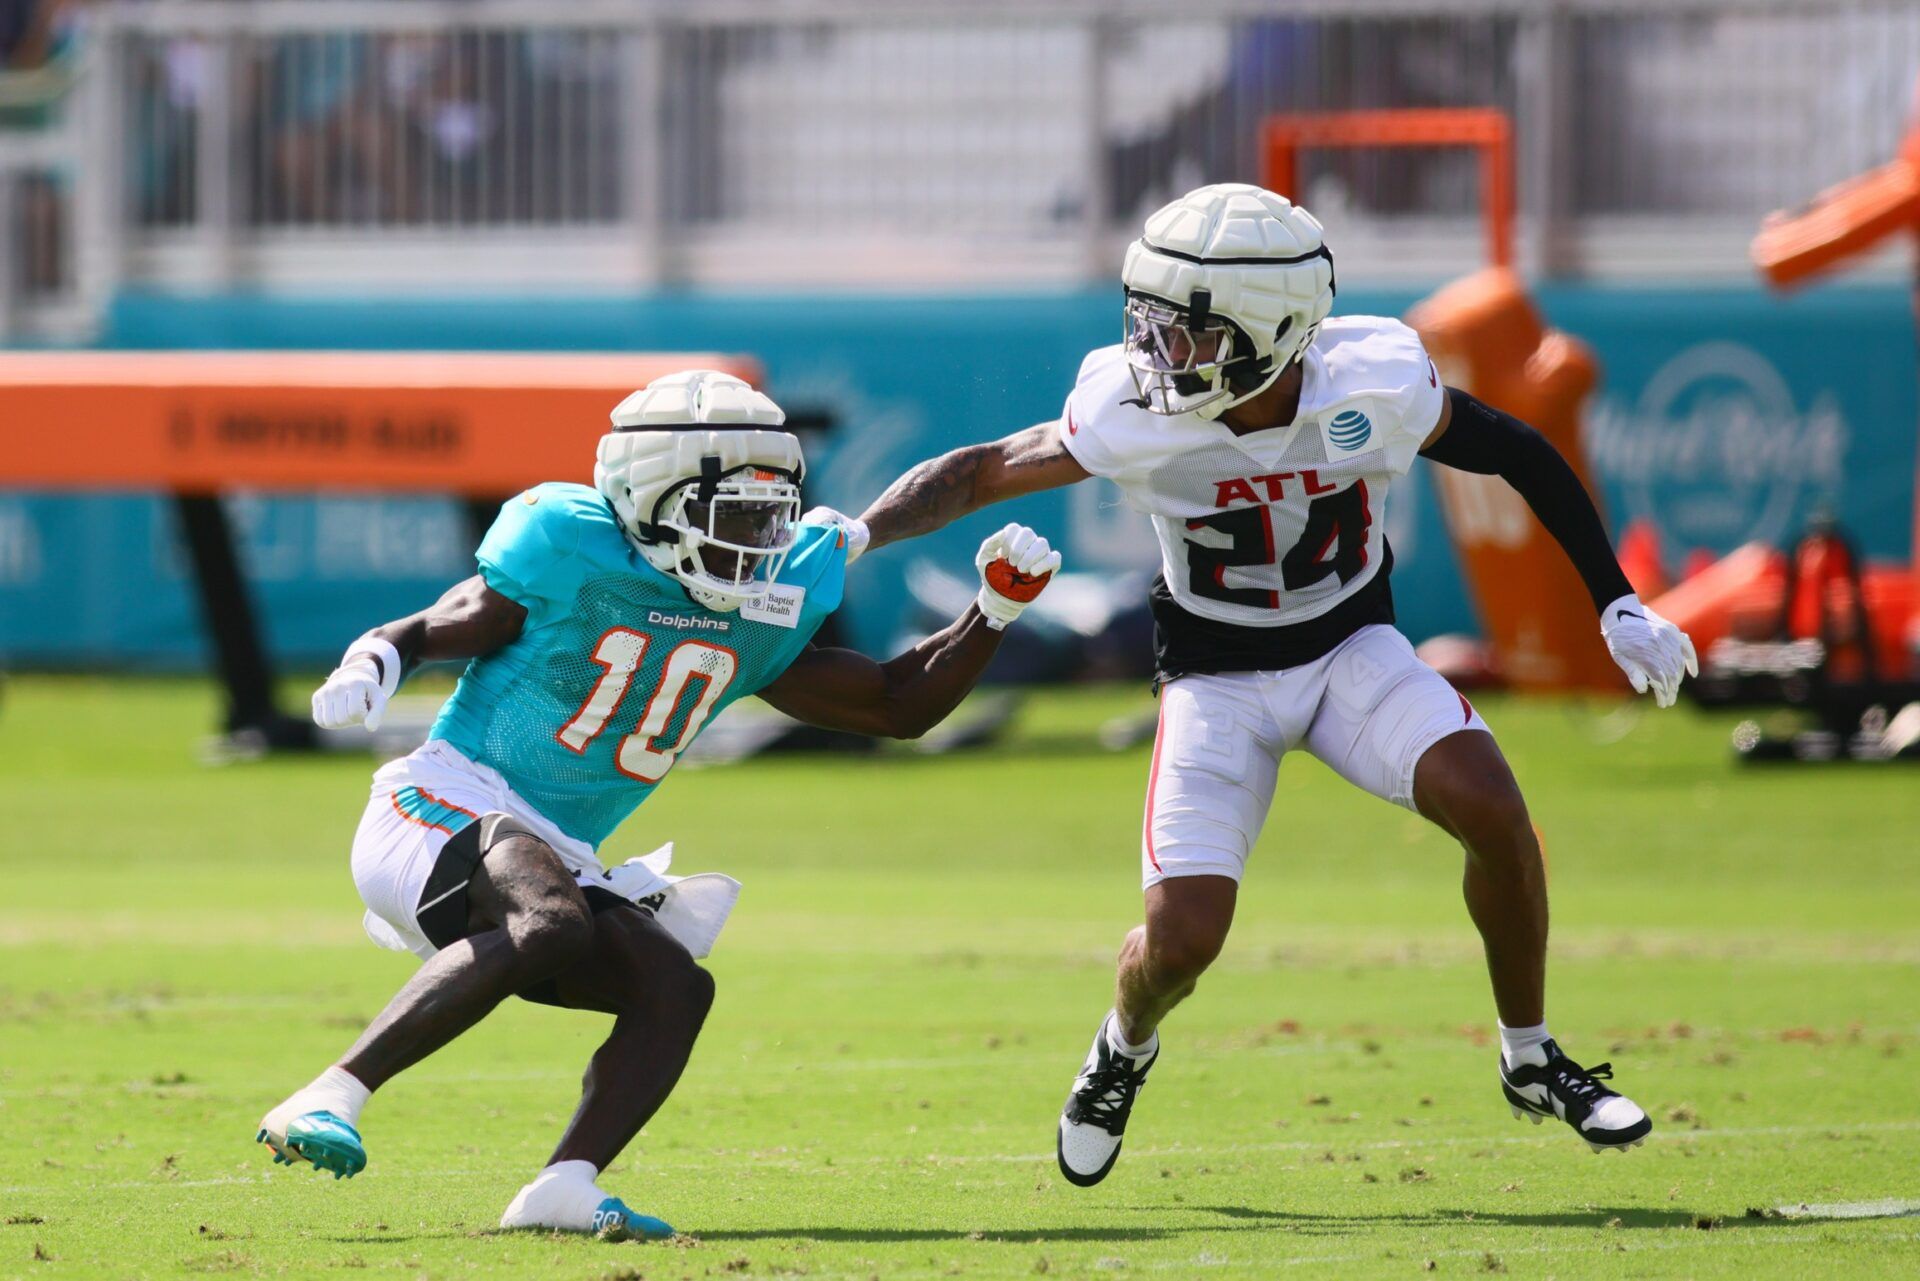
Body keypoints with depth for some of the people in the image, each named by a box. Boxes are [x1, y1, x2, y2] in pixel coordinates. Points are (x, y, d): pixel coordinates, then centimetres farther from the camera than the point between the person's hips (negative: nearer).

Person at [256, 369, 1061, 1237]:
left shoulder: (755, 624, 11)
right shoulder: (572, 561, -8)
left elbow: (899, 706, 18)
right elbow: (416, 636, 0)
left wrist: (996, 610, 6)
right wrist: (365, 673, -23)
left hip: (558, 859, 8)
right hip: (452, 807, -8)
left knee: (676, 987, -14)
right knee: (551, 926, -36)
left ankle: (563, 1191, -26)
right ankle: (328, 1101, -40)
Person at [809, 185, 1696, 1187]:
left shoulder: (1373, 389, -24)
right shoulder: (1136, 419, -25)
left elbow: (1522, 458, -8)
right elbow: (981, 474, -12)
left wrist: (1618, 605, -5)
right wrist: (856, 535, -27)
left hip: (1351, 649, 1)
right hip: (1218, 677, -1)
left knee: (1491, 808, -24)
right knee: (1182, 938, -15)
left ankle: (1531, 1063, -1)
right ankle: (1124, 1049, 24)